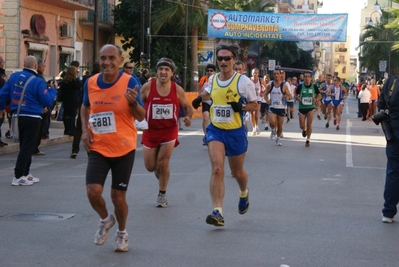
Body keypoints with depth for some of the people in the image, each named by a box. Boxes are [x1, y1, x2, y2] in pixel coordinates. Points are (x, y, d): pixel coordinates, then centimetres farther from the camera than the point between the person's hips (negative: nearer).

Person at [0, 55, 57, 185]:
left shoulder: (14, 76, 1)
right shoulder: (37, 82, -16)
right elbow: (48, 101, -14)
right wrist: (52, 90, 2)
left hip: (18, 116, 6)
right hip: (32, 118, -6)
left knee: (25, 146, 19)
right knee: (27, 147, -1)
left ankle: (25, 174, 26)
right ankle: (18, 176, -3)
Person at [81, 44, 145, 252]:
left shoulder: (129, 82, -11)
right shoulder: (90, 83, -1)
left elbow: (141, 117, -8)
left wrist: (133, 102, -29)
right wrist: (85, 129, 2)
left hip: (124, 148, -2)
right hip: (98, 148, 2)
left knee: (118, 196, 3)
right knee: (93, 190, -14)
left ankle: (122, 233, 31)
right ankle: (105, 220, 19)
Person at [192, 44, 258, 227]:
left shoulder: (244, 81, -11)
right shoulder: (213, 79, 2)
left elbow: (255, 105, -5)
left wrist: (241, 106, -21)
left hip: (236, 132, -2)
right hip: (215, 130, 2)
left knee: (237, 172, 15)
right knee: (217, 170, -18)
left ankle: (244, 194, 50)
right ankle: (218, 212, -22)